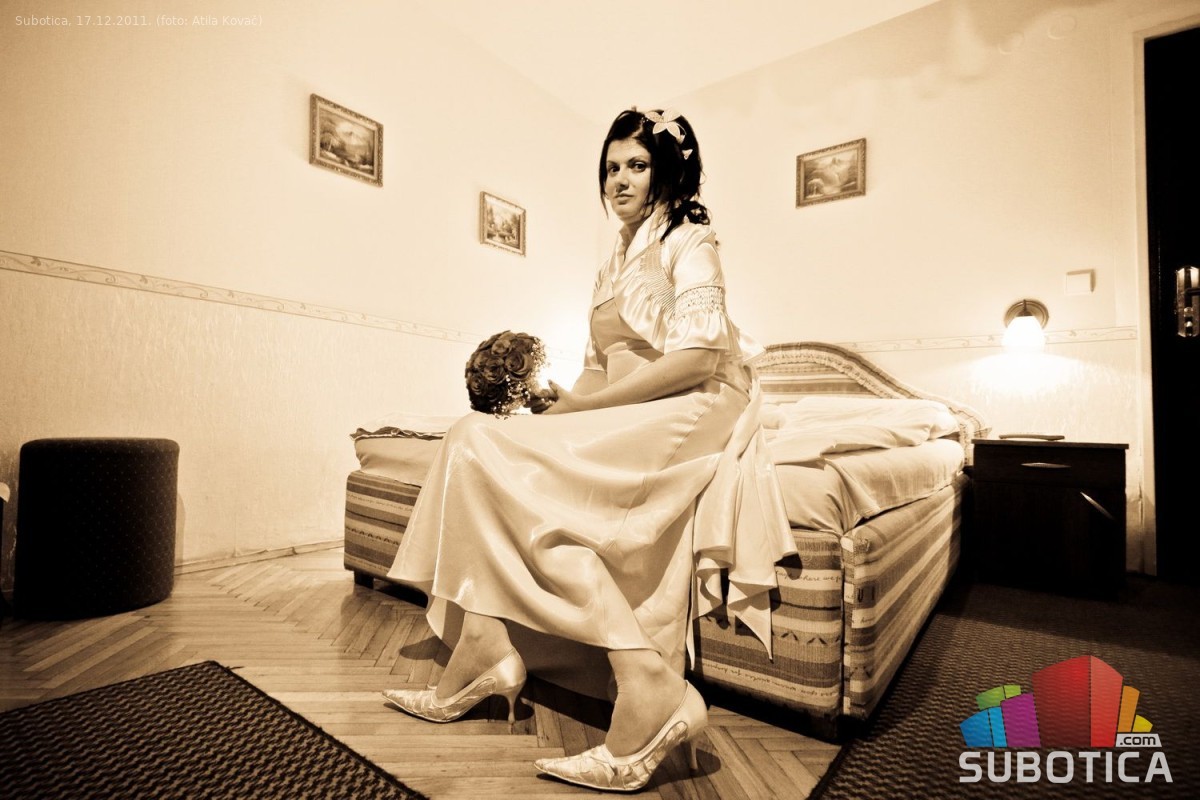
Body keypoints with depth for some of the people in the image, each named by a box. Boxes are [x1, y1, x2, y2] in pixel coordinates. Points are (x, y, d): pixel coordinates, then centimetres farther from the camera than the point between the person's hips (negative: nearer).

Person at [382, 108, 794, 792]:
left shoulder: (689, 241, 0)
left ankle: (651, 689, -22)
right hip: (624, 424, 8)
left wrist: (582, 405, -15)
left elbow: (698, 359, -15)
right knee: (475, 437, -7)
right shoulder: (615, 262, 24)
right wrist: (567, 399, -3)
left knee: (514, 469, -23)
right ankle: (478, 661, -8)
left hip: (688, 417, -8)